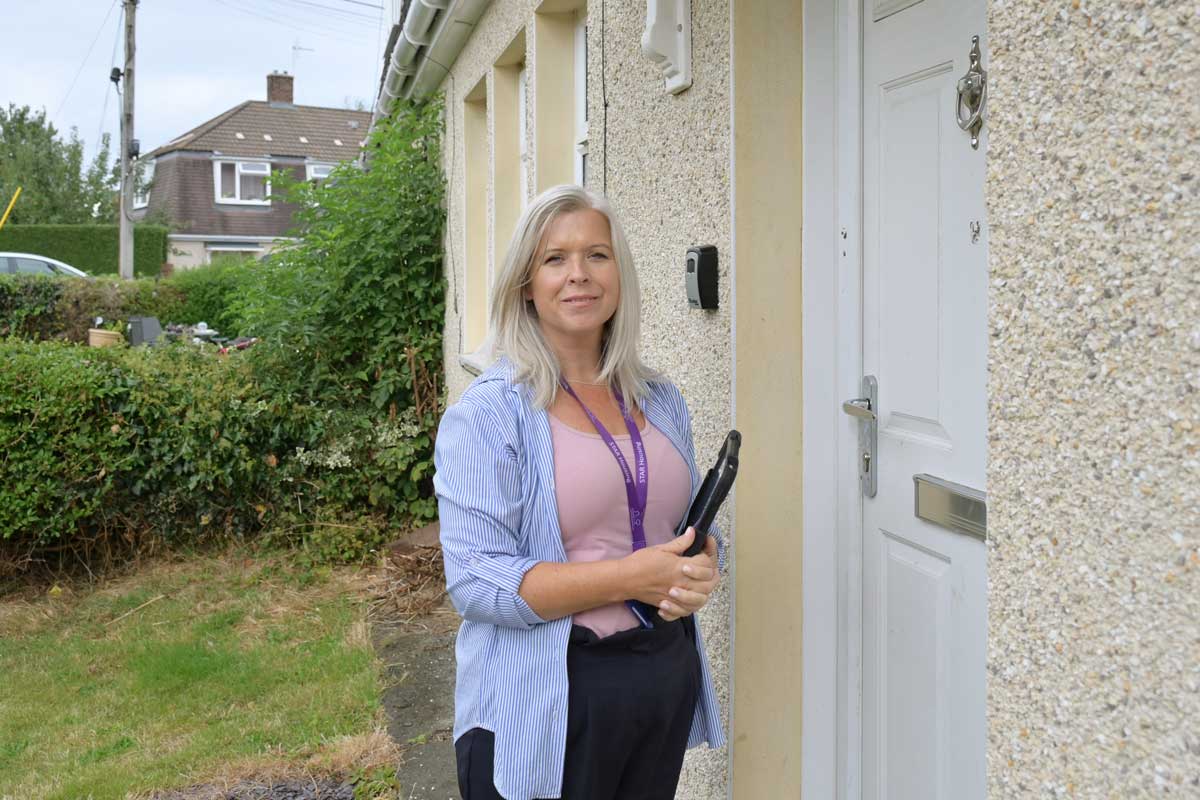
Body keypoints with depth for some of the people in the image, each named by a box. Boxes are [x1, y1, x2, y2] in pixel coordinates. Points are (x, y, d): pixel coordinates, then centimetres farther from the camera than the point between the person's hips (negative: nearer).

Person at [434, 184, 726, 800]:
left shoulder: (660, 401, 7)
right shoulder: (487, 413, -11)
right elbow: (475, 582, -18)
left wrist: (698, 573, -7)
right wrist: (633, 577, -23)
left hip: (667, 676, 6)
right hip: (544, 702, -5)